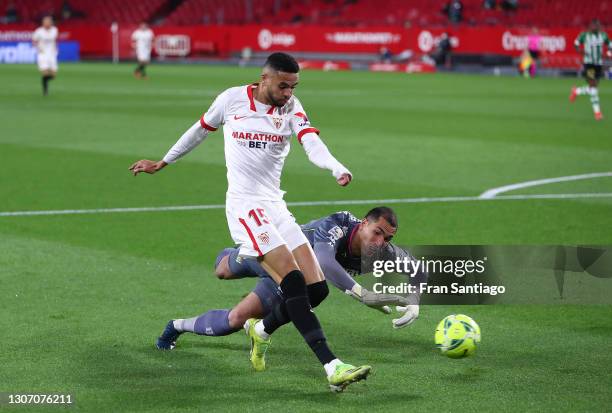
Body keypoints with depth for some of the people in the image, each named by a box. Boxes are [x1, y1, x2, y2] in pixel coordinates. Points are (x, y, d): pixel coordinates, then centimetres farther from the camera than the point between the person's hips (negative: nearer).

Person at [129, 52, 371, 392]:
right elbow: (200, 130, 17)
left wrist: (338, 169, -34)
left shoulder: (291, 107, 4)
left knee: (316, 288, -4)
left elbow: (312, 144, -14)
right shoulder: (232, 99, -1)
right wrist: (163, 163, 26)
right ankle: (333, 368, -27)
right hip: (245, 207, -5)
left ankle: (261, 329, 24)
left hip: (275, 207, 5)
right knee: (293, 281, -21)